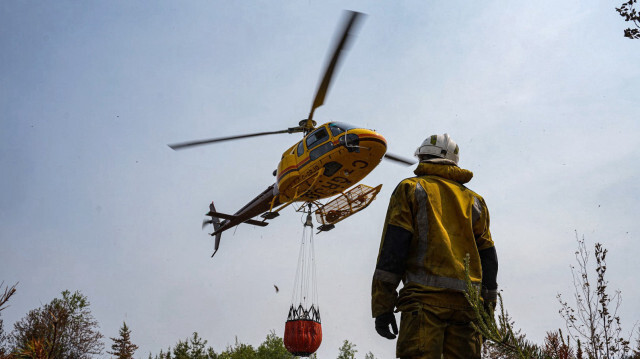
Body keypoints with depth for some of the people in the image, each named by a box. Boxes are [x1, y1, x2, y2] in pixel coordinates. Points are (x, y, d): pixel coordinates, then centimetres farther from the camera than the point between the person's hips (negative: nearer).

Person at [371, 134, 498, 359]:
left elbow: (392, 249, -2)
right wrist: (487, 309, 22)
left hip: (426, 296, -5)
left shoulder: (411, 188, 9)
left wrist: (382, 307, -5)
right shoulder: (474, 200, 23)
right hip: (467, 301, 5)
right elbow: (488, 258, 19)